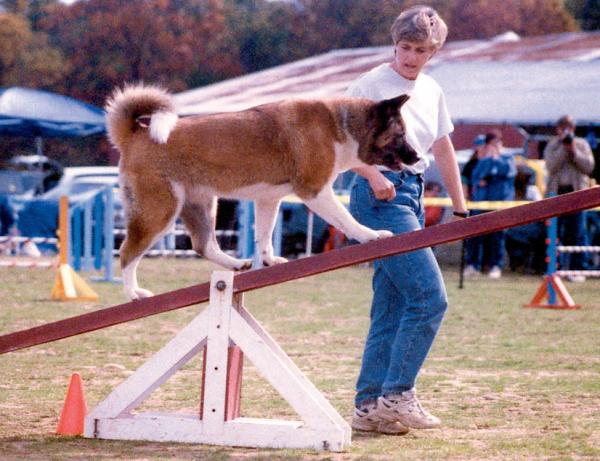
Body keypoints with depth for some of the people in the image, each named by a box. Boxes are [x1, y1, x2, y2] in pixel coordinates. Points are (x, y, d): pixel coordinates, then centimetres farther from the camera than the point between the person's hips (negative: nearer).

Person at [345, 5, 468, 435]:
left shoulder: (432, 92, 14)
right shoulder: (373, 84, -8)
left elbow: (443, 150, 23)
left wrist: (461, 208, 23)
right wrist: (374, 175, -27)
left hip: (413, 196, 8)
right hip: (381, 195, -8)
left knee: (392, 310, 7)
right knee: (429, 298, -14)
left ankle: (370, 407, 10)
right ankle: (396, 395, -8)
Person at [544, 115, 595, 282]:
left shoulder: (582, 144, 10)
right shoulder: (552, 146, 8)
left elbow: (589, 166, -1)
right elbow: (551, 167, -7)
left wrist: (574, 151, -9)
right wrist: (564, 148, -12)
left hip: (576, 192, 0)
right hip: (556, 192, 0)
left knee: (577, 233, -4)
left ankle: (576, 269, -2)